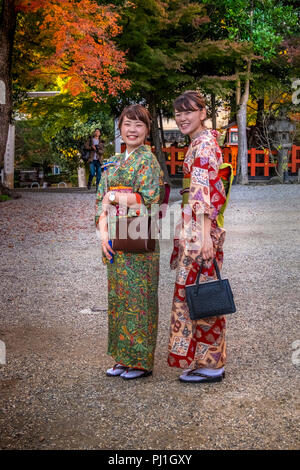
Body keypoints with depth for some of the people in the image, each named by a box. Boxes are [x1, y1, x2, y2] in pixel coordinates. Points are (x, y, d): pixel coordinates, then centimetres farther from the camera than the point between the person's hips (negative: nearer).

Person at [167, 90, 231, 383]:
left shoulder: (204, 143, -12)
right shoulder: (198, 142, 19)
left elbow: (207, 190, -21)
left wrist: (206, 235, -26)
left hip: (200, 228, -10)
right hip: (193, 227, 10)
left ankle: (210, 365, 5)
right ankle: (209, 361, 20)